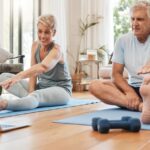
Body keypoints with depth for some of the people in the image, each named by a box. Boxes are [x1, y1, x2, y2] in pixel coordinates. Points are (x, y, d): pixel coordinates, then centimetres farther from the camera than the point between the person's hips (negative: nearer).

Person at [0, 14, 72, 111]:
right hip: (41, 86, 7)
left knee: (36, 96, -42)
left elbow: (43, 67, -44)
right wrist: (31, 92, -17)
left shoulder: (56, 50, -22)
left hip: (60, 90, -7)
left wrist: (18, 77, -58)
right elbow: (33, 71, -1)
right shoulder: (35, 46, 0)